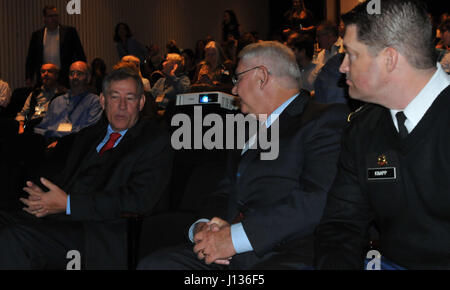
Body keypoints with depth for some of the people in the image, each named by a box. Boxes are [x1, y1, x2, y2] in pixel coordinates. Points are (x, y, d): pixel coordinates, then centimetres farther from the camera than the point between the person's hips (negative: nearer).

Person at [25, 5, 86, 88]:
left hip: (64, 78, -1)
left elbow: (80, 55, 6)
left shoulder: (69, 32, 7)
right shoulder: (37, 35, 12)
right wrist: (29, 78, 6)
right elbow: (31, 58, 14)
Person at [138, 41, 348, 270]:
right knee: (152, 264, -10)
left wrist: (236, 235, -17)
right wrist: (203, 227, -1)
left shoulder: (326, 119, -1)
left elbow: (318, 199, -15)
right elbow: (226, 194, 23)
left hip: (289, 255, -8)